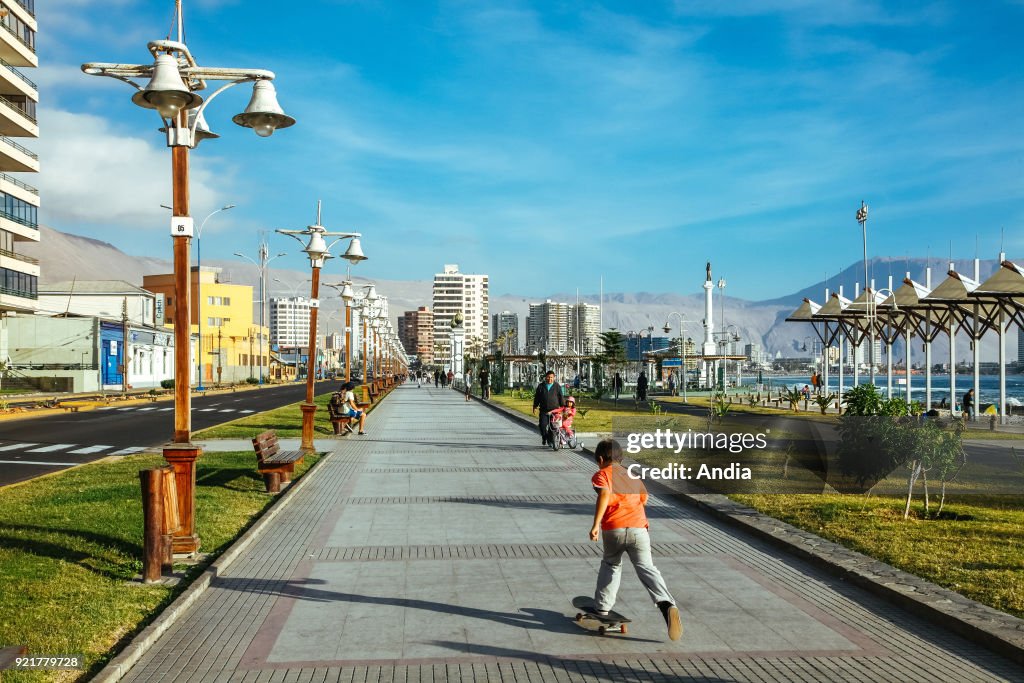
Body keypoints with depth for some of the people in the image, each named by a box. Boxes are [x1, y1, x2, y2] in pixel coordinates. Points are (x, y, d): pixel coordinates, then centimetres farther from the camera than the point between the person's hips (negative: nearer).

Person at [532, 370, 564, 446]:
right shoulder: (541, 386, 7)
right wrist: (535, 406, 7)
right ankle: (544, 437, 15)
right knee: (542, 425, -11)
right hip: (544, 410, 1)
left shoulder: (557, 386, 4)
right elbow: (537, 397, 12)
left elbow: (561, 397, 7)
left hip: (554, 410, -1)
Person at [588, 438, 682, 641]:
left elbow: (604, 494, -12)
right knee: (646, 567, -5)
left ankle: (602, 607, 27)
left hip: (613, 529, -2)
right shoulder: (633, 475, 24)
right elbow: (644, 499, 24)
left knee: (611, 565, 21)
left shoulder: (602, 474, 8)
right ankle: (667, 603, -27)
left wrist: (595, 525, -18)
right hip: (639, 527, 2)